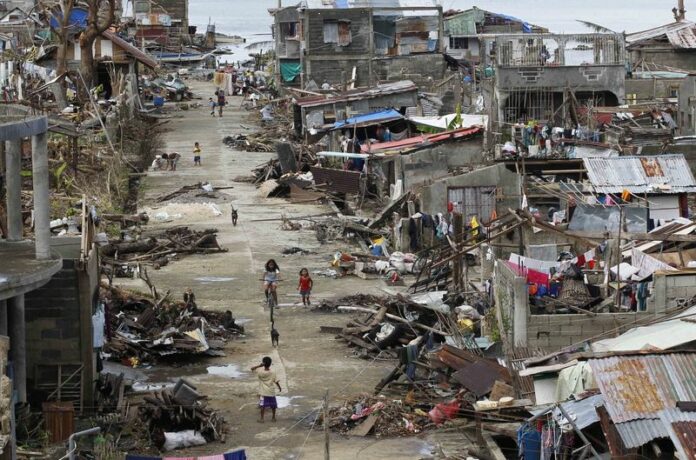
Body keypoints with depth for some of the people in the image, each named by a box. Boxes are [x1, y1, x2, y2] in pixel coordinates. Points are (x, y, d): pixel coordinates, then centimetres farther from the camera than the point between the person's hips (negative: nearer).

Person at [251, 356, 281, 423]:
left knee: (262, 405, 1)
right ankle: (273, 418, 22)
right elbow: (276, 381, -3)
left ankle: (261, 418, 0)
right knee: (273, 405, 13)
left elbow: (252, 369, -6)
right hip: (271, 392, 2)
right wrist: (279, 388, 11)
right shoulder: (273, 372, -9)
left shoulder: (260, 372, -14)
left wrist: (259, 366, -15)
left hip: (263, 392, -2)